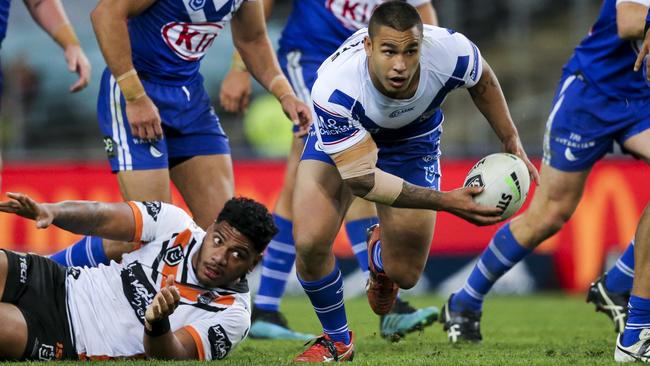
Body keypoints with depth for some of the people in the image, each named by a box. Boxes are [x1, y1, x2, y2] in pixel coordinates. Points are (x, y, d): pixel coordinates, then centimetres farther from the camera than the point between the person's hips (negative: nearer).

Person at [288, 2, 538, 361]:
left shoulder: (450, 51, -35)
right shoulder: (333, 88, -42)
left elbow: (482, 81, -7)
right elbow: (361, 178, -34)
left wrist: (511, 141, -6)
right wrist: (446, 202, -37)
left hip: (412, 140, 2)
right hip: (342, 135, -2)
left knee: (404, 275, 1)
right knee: (309, 242, -23)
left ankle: (380, 258, 42)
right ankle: (336, 341, 7)